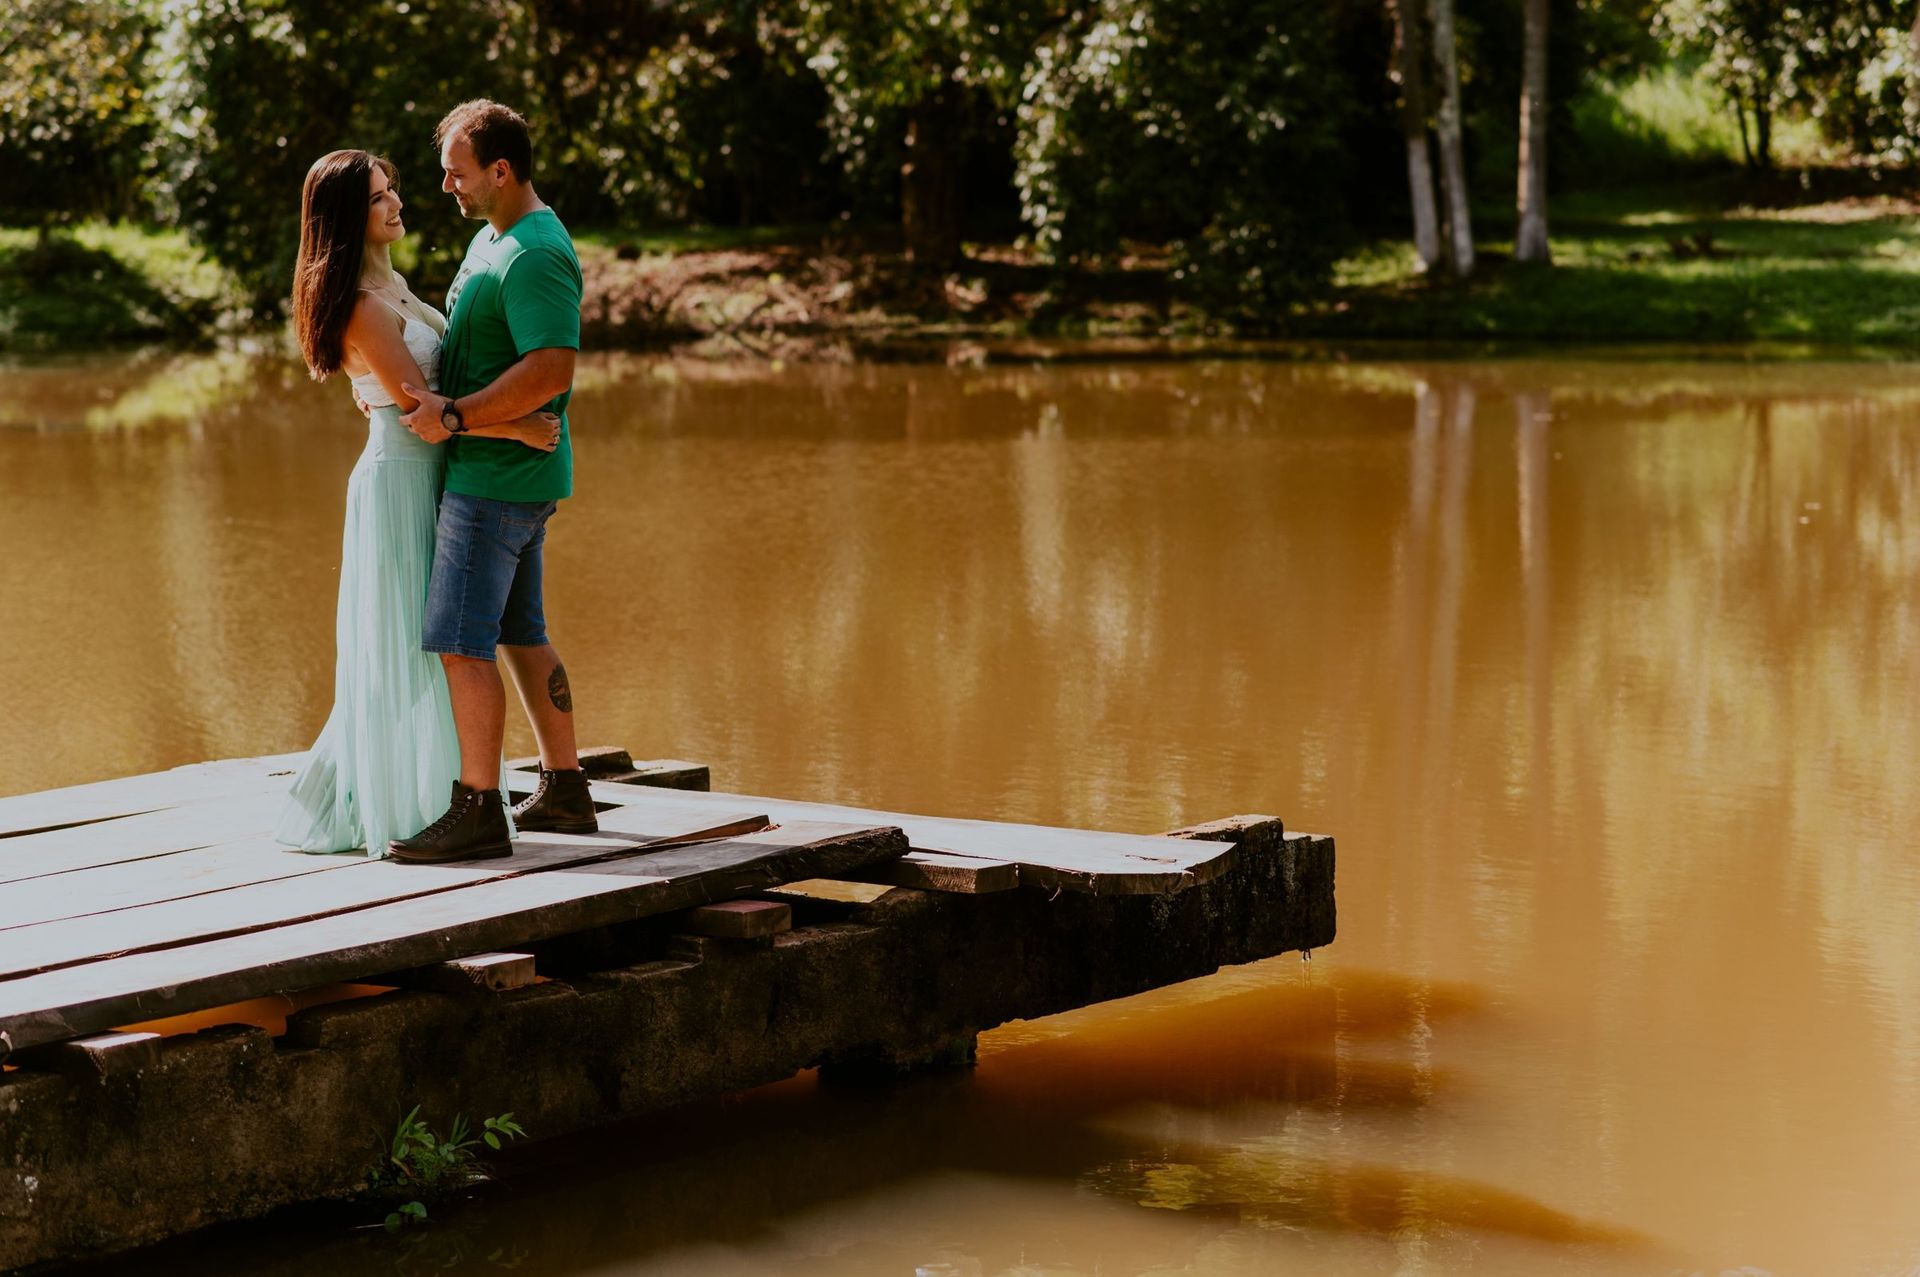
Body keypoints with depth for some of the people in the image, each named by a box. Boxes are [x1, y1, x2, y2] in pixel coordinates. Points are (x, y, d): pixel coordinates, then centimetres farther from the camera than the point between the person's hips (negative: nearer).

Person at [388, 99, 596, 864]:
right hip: (509, 476, 11)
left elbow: (552, 371, -28)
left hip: (497, 478, -11)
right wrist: (414, 386, 8)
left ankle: (477, 813, -6)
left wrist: (454, 417, -24)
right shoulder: (492, 238, 14)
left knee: (461, 643, -9)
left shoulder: (537, 256, -19)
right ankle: (564, 792, 24)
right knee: (520, 634, 16)